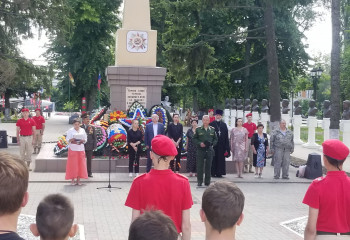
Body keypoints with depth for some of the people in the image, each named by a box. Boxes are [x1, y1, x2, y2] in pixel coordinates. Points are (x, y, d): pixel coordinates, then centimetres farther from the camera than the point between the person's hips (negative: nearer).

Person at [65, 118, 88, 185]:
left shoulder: (82, 130, 12)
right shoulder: (70, 131, 3)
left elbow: (85, 139, 10)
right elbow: (68, 140, -2)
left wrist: (82, 141, -11)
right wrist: (71, 140, -22)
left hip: (81, 149, 3)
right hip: (73, 149, -3)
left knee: (80, 164, 1)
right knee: (73, 164, -4)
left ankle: (78, 180, 7)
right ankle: (73, 180, 2)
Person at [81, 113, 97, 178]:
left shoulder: (92, 127, 4)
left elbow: (94, 137, 5)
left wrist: (95, 146, -1)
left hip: (89, 146, 2)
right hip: (82, 146, -2)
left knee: (89, 160, 9)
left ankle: (89, 173, 17)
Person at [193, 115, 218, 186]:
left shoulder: (212, 129, 9)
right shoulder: (198, 129, 6)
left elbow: (215, 139, 13)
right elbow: (194, 139, 5)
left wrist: (212, 144, -6)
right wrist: (199, 143, -11)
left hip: (209, 150, 1)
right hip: (200, 149, -1)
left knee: (208, 166, 3)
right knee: (200, 166, -2)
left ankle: (207, 182, 12)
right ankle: (199, 181, 7)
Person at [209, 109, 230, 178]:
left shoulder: (224, 125, 10)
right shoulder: (211, 124, 1)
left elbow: (226, 136, 9)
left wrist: (227, 146, 4)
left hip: (221, 145, 3)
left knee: (221, 159, 4)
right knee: (213, 159, 1)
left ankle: (219, 173, 10)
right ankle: (213, 172, 8)